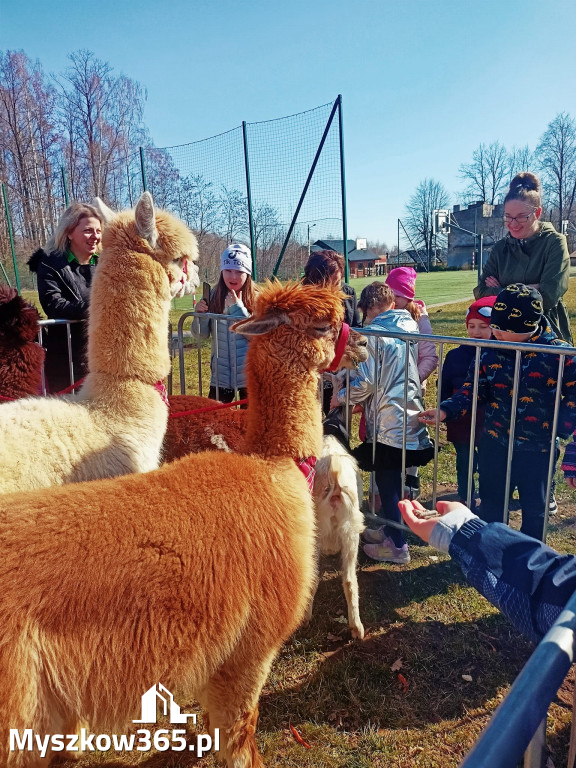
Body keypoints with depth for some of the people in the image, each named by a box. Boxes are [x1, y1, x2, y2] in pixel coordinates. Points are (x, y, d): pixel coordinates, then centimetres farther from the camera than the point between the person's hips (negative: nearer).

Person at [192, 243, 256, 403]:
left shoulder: (256, 299, -10)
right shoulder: (213, 296, 0)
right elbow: (201, 334, 4)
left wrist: (237, 307, -20)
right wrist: (200, 313, -14)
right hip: (221, 373, 3)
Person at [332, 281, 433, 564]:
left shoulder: (373, 333, -12)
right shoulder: (410, 327, 8)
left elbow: (365, 382, -15)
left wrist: (341, 397, 1)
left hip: (388, 422, -7)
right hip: (413, 418, 7)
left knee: (386, 481, 5)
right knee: (392, 477, 20)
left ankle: (397, 545, 14)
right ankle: (391, 528, 35)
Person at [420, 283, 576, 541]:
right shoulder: (490, 352, -6)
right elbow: (472, 389, -3)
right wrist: (445, 410, -16)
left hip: (537, 448, -2)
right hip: (495, 443, 2)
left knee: (534, 509, 17)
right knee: (490, 503, 18)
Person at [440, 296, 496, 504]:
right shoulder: (456, 356, 1)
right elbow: (444, 389, 7)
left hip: (490, 424, -3)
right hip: (461, 422, 3)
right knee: (464, 465, 17)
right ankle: (465, 502, 35)